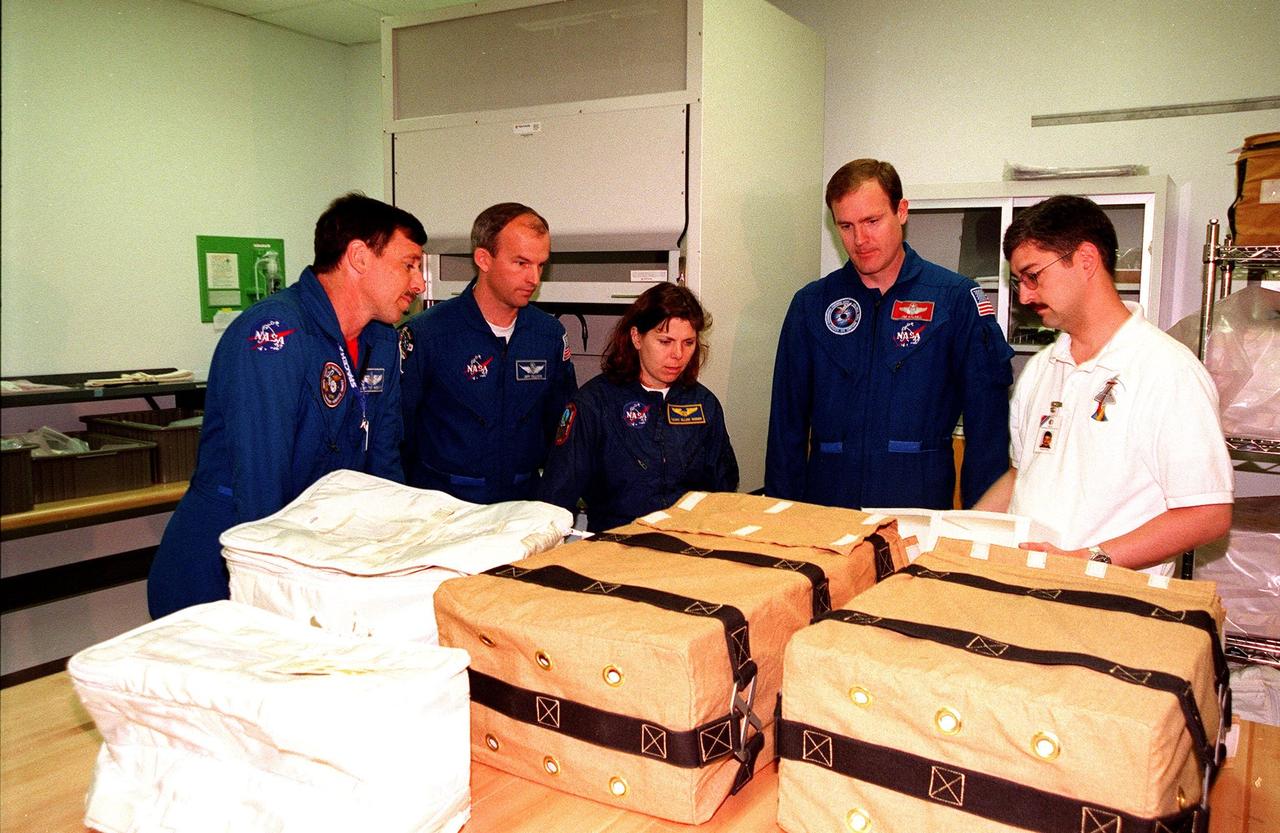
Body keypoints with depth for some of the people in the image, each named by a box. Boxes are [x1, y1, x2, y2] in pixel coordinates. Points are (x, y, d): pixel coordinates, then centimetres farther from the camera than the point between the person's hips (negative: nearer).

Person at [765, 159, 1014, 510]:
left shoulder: (957, 298, 0)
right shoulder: (811, 304, 6)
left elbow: (987, 418, 0)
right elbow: (788, 418, 8)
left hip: (921, 502, -1)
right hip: (827, 502, 2)